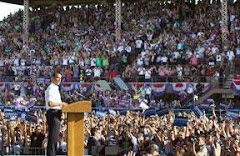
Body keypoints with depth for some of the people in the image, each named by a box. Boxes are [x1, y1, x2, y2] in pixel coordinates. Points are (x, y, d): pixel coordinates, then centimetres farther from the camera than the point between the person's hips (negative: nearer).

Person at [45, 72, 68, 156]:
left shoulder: (55, 88, 22)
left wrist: (61, 105, 17)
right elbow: (50, 103, -24)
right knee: (52, 137, -12)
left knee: (54, 137, 12)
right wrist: (61, 103, -16)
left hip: (56, 114, 11)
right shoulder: (51, 88, -11)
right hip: (53, 113, -11)